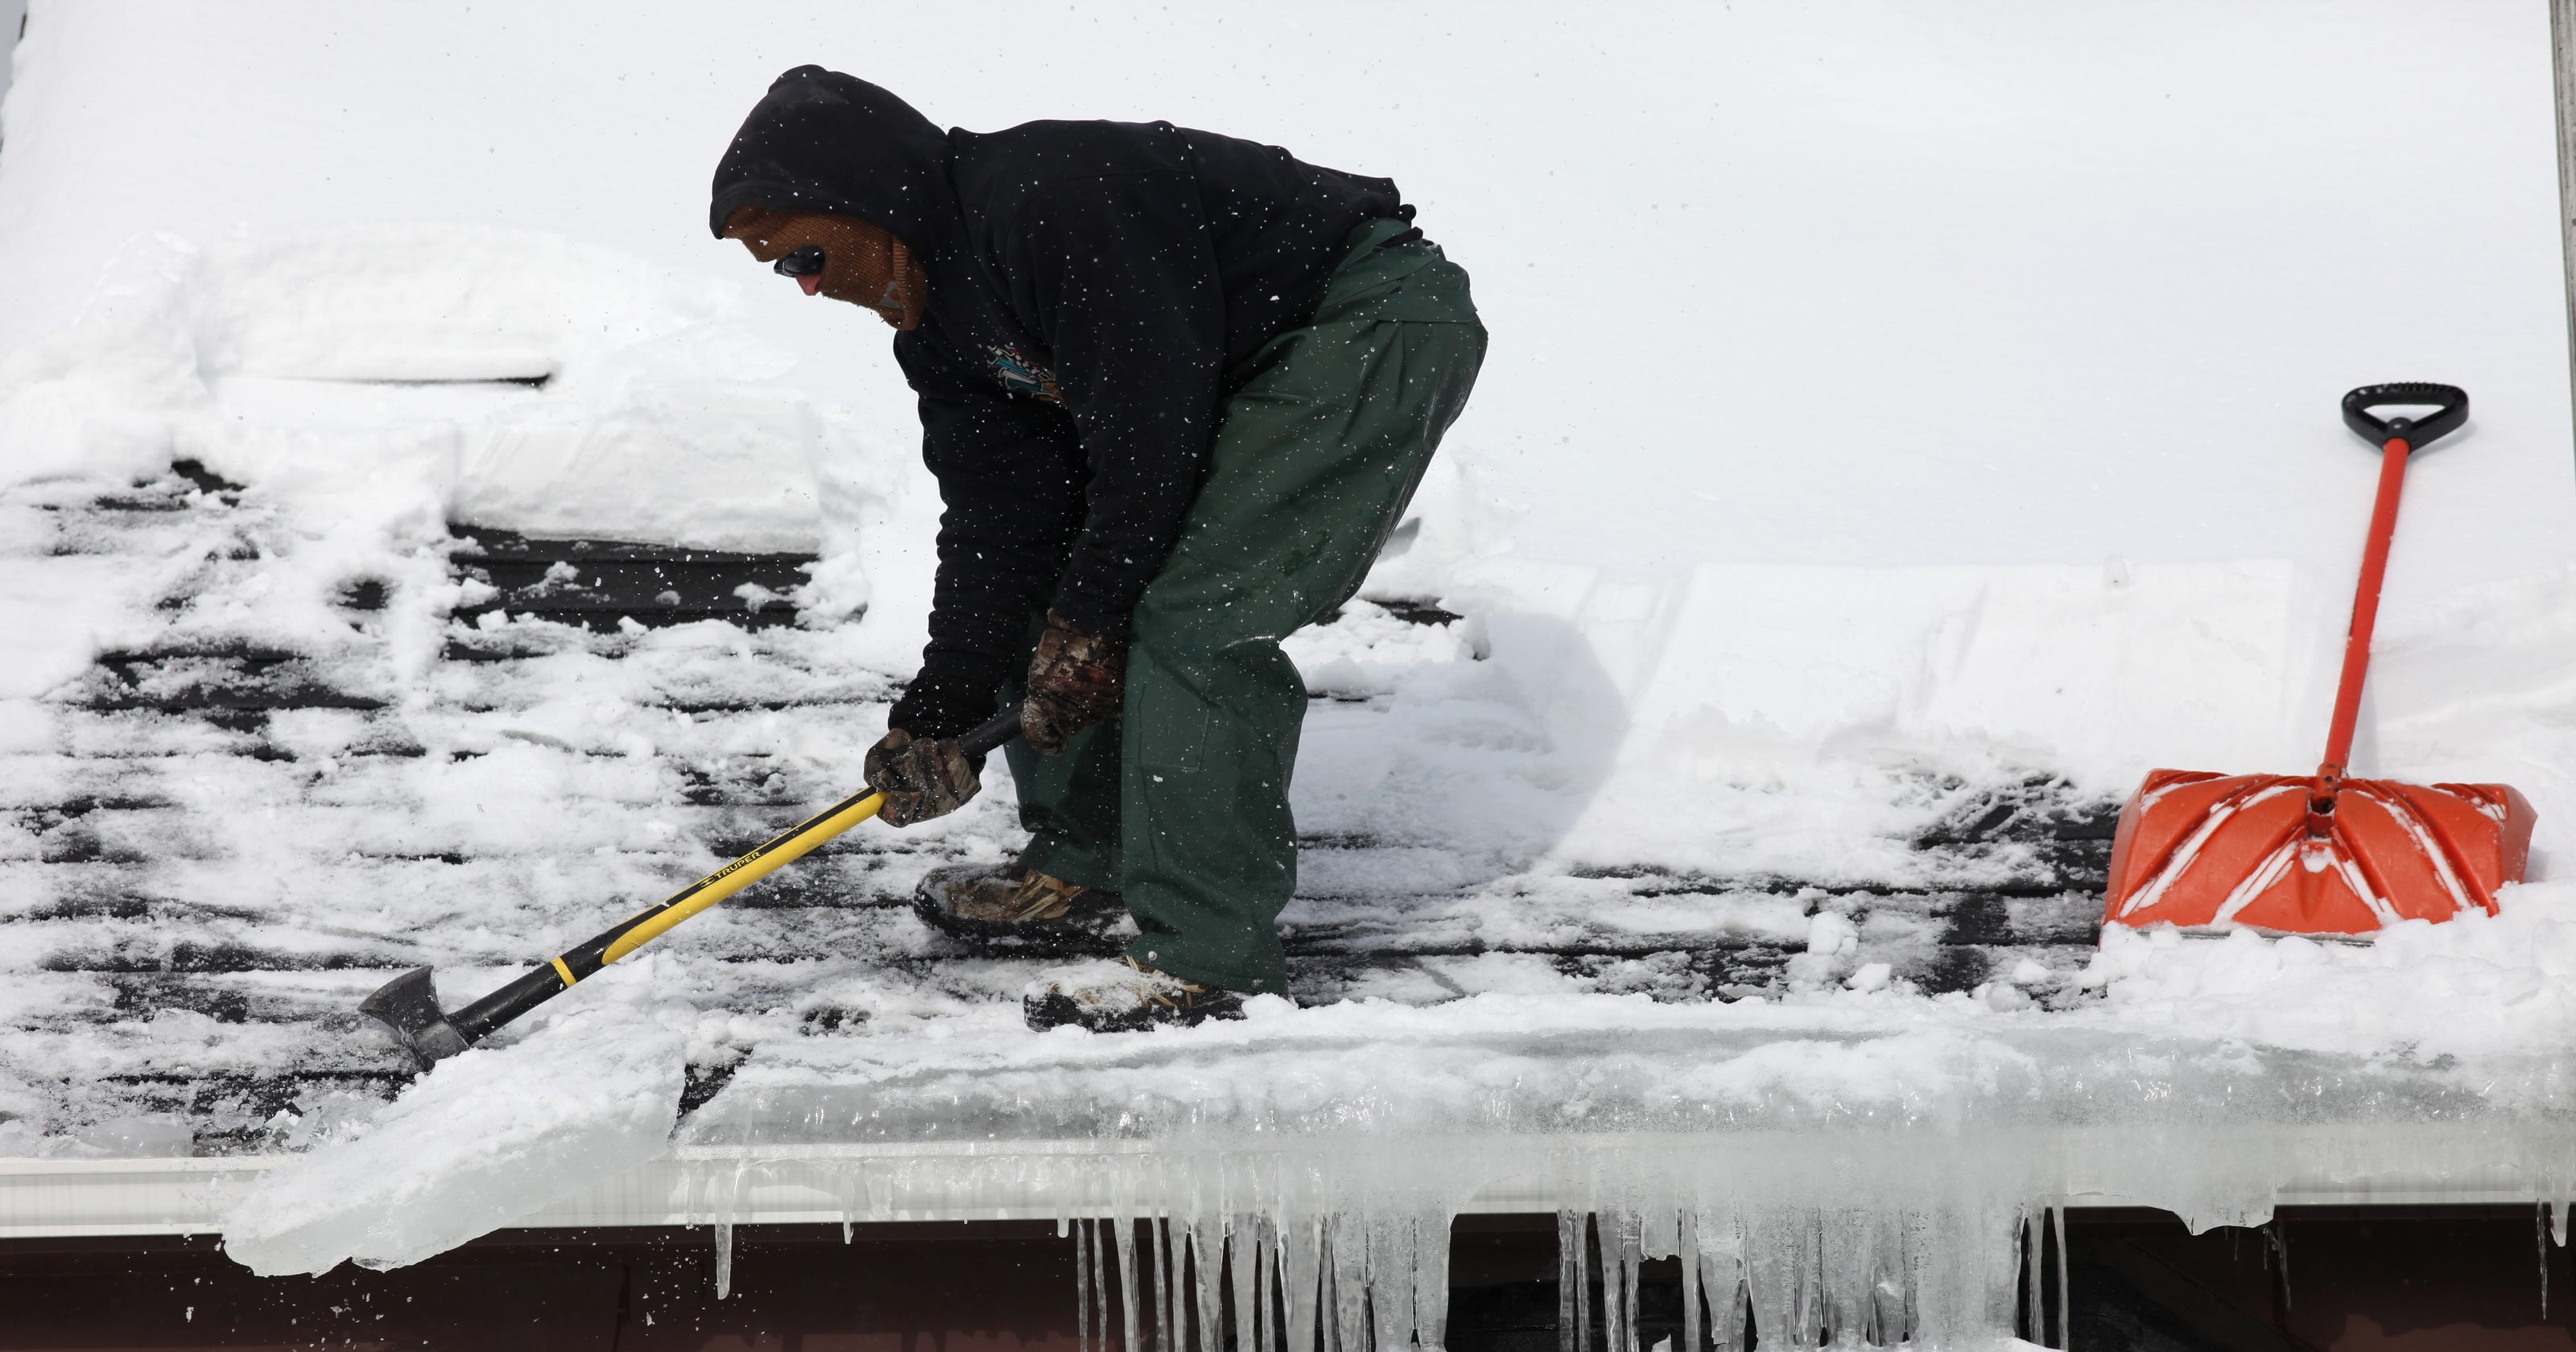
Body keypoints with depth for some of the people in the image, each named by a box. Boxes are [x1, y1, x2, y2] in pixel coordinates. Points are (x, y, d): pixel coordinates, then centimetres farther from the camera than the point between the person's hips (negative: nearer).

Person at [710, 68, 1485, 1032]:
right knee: (1041, 583, 9)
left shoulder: (1053, 202, -29)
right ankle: (1078, 871, 24)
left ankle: (1213, 962, -12)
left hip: (1380, 327, -10)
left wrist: (1086, 627, -16)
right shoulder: (937, 317, 3)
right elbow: (999, 514, 3)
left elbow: (1150, 439, -27)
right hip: (1240, 373, 10)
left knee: (1191, 619, -21)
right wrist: (939, 710, -4)